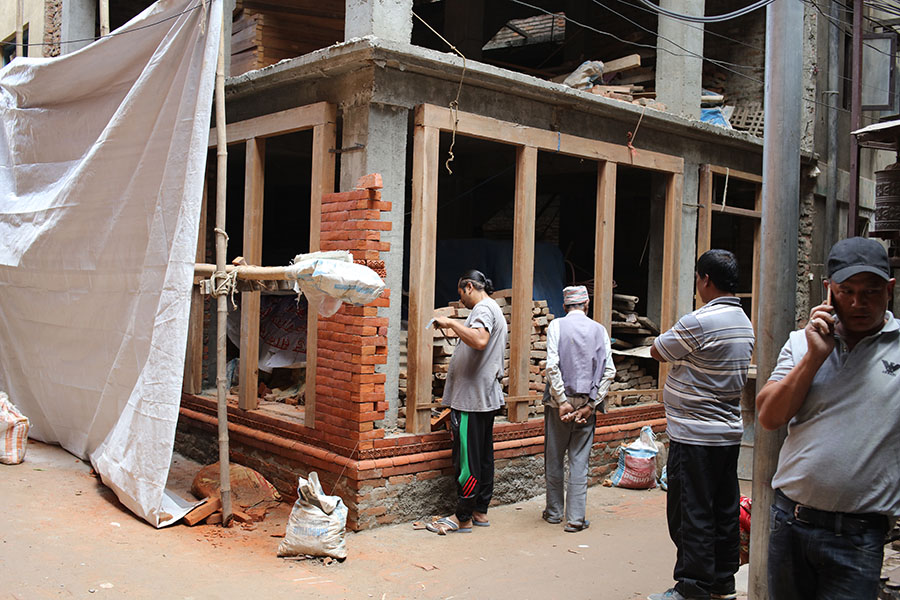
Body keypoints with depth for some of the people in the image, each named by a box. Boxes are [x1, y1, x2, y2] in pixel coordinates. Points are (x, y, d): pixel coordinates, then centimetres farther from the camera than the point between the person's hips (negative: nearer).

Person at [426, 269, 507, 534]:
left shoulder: (483, 308, -12)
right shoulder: (495, 310, 21)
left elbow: (479, 340, -33)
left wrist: (451, 322, -24)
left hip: (472, 397, -11)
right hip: (487, 397, 11)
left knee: (467, 460, -6)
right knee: (483, 456, 13)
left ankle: (462, 518, 0)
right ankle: (480, 512, 20)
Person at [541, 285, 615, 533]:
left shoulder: (557, 326, -2)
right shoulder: (599, 330, 5)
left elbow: (552, 365, -14)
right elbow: (609, 371, -3)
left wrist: (562, 401, -11)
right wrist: (591, 405, -4)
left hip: (560, 401, -1)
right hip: (587, 402, 2)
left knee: (554, 459, 11)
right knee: (580, 460, 5)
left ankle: (554, 512, 21)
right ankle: (575, 518, 5)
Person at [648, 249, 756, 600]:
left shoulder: (698, 322, -20)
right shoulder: (745, 324, 10)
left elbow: (658, 352, -7)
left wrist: (676, 335, 10)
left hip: (694, 436, -9)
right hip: (730, 431, 9)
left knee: (691, 513, 0)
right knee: (724, 511, 14)